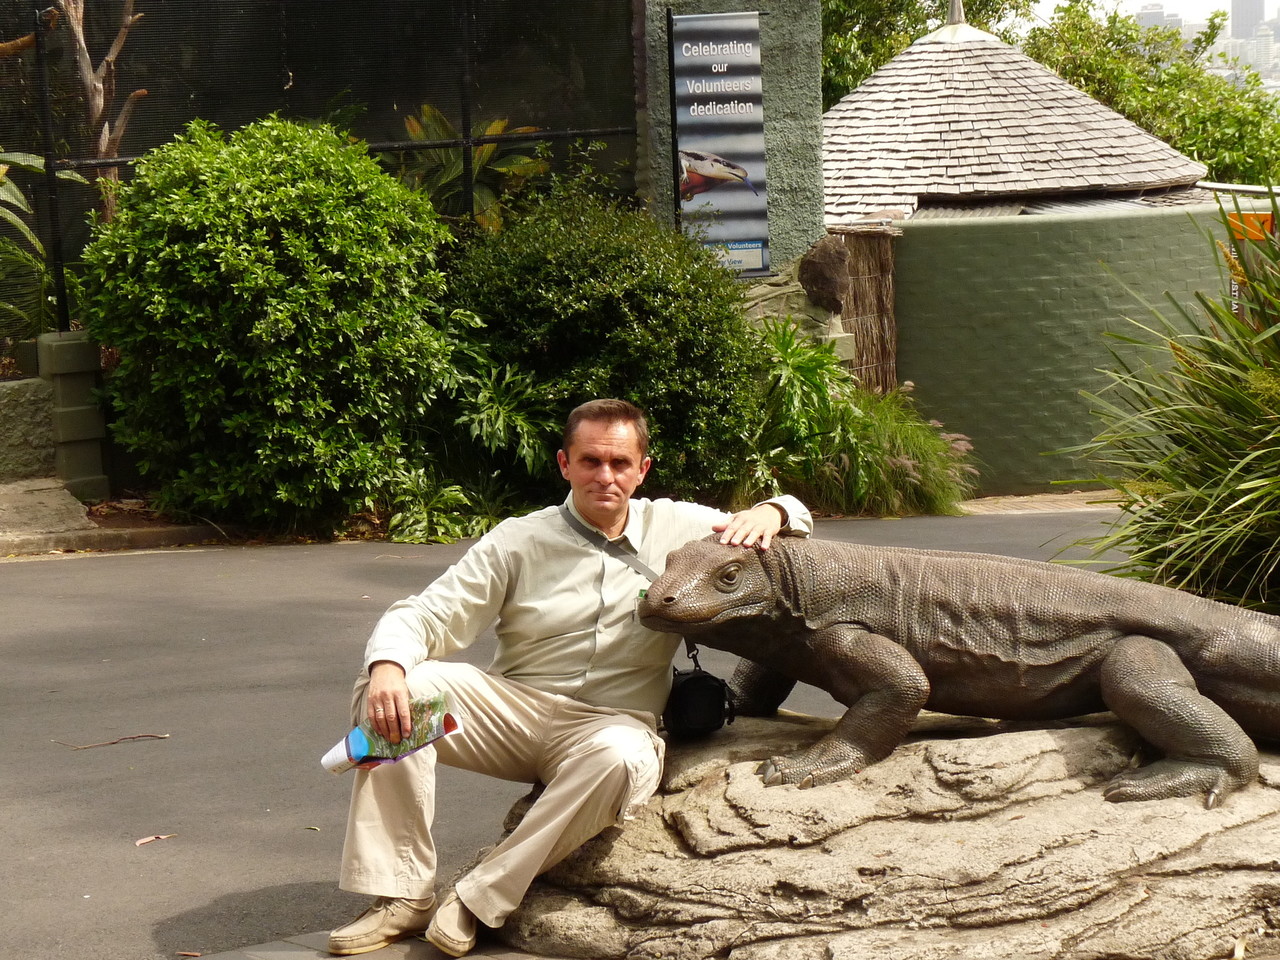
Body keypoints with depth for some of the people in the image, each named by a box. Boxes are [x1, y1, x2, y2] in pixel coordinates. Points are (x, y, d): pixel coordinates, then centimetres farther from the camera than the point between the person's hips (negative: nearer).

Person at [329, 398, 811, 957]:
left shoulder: (677, 528, 6)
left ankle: (482, 900, -25)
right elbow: (423, 617, -4)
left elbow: (797, 520, 17)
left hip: (612, 723, -1)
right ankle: (404, 896, -21)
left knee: (620, 758, -39)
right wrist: (389, 664, -27)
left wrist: (772, 512, -10)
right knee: (389, 687, -24)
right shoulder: (518, 542, 2)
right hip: (512, 708, 1)